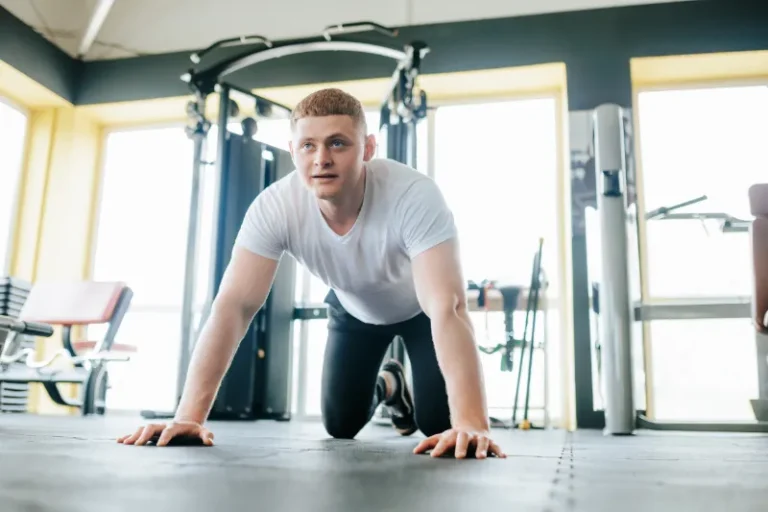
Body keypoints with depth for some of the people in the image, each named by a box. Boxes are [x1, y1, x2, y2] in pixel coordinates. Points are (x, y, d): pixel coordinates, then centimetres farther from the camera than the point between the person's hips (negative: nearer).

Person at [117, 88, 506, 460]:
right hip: (354, 308, 3)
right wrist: (189, 415, -42)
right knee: (340, 425, 1)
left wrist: (471, 423, -58)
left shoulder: (414, 196, -41)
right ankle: (388, 385, 36)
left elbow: (446, 309, -48)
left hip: (418, 307, -2)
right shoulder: (274, 208, -32)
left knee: (439, 423, -11)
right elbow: (234, 306, -34)